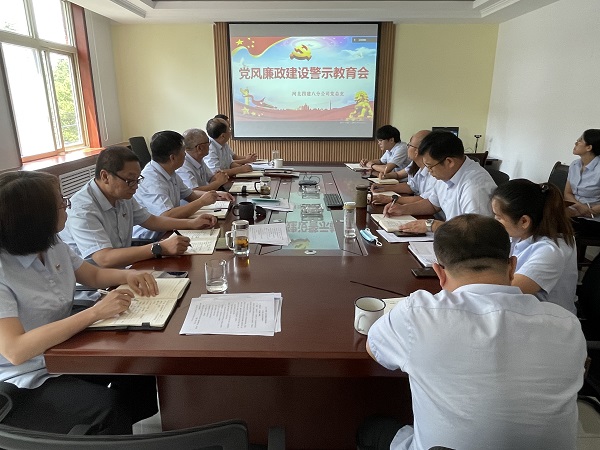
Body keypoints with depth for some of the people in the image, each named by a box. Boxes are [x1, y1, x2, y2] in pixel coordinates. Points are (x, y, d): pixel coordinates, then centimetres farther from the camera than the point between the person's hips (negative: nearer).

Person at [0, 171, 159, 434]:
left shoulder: (52, 245, -3)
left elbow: (94, 275, 11)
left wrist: (127, 276, -10)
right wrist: (95, 313, -36)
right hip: (22, 385, -7)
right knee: (110, 406, -24)